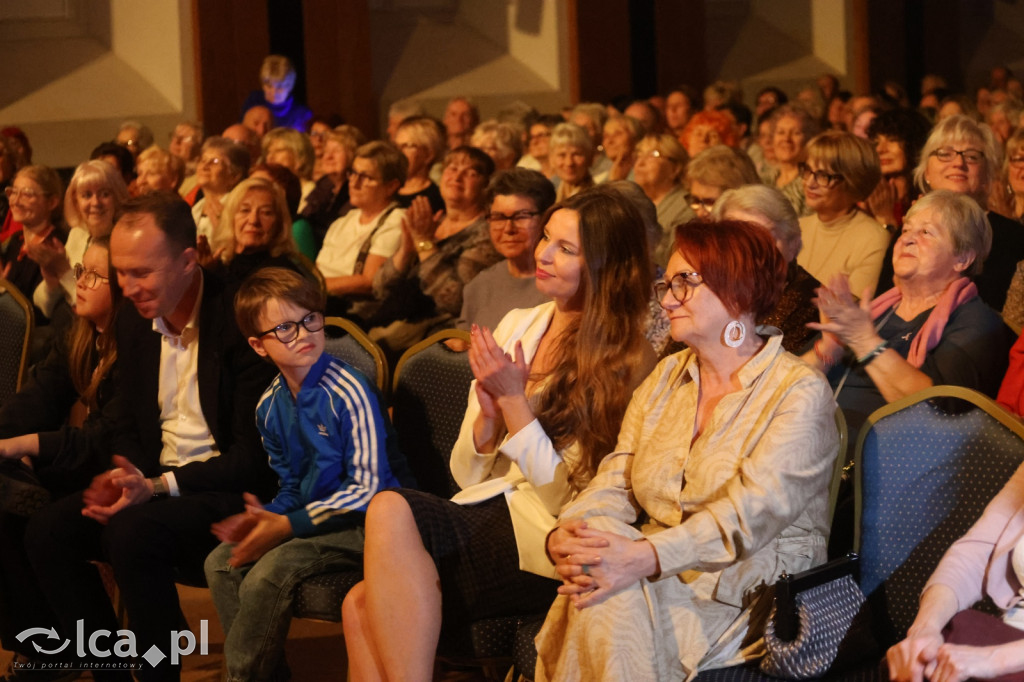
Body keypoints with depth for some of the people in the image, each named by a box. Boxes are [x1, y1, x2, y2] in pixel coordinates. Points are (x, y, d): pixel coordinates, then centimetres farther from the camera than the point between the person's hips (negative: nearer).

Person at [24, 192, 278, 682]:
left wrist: (159, 486, -23)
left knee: (131, 532, -33)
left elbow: (254, 456, -17)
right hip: (153, 482, 7)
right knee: (47, 530, -14)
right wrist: (125, 475, -6)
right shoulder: (134, 320, 7)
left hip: (232, 491, -7)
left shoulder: (238, 319, -16)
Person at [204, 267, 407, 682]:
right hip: (310, 515, 8)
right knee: (220, 562, -2)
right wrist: (268, 515, -9)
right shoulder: (270, 407, 5)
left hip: (362, 523, -8)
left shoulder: (349, 394, -20)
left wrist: (288, 526, -20)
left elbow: (369, 488, -20)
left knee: (267, 574, -25)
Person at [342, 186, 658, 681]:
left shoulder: (625, 361, -4)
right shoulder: (518, 325, 14)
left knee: (390, 510, -28)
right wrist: (489, 412, -6)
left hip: (545, 548, -6)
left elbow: (569, 498, -7)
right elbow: (466, 474, 14)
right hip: (483, 519, 6)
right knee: (360, 607, -23)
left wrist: (514, 399, -11)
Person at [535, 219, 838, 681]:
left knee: (613, 605, -30)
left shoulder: (799, 392, -8)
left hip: (746, 592, -5)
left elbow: (752, 513, -21)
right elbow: (616, 483, 7)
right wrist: (566, 534, -16)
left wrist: (645, 557, -34)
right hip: (656, 574, 5)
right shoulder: (666, 377, 16)